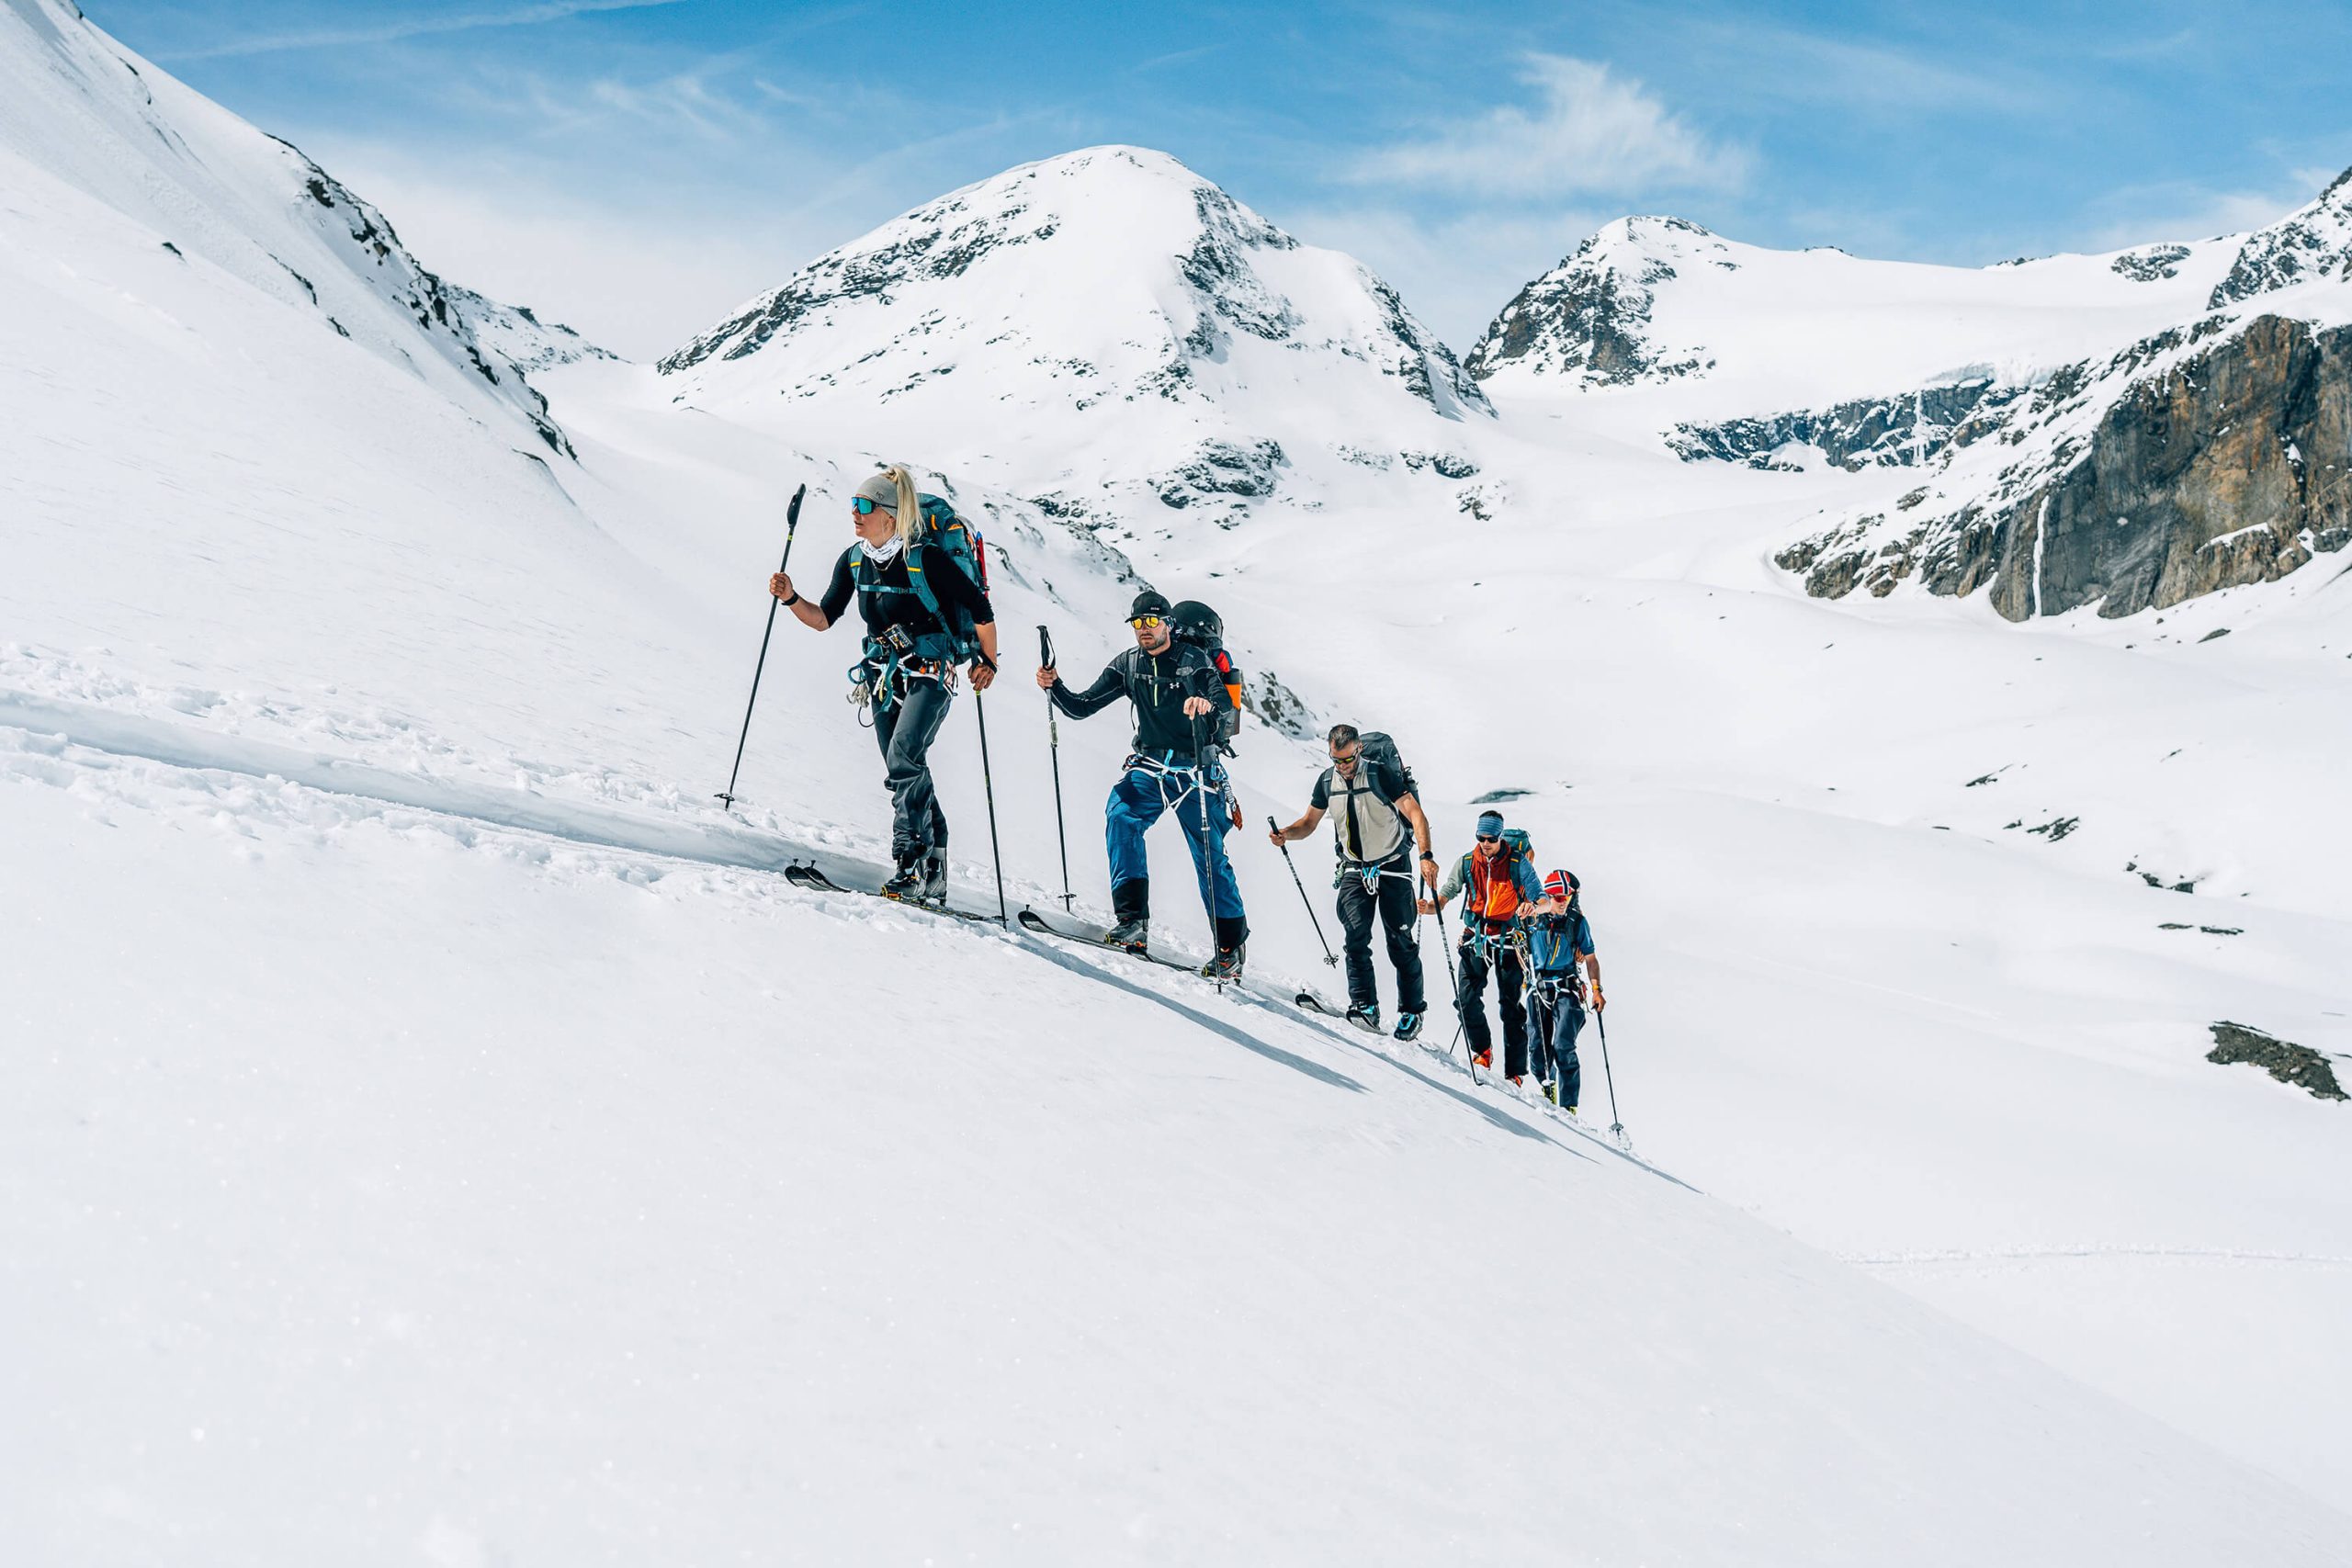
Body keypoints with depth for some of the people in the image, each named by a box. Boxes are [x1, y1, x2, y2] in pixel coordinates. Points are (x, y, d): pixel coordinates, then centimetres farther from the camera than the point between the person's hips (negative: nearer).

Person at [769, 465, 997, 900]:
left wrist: (987, 662, 1)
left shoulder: (928, 558, -17)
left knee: (904, 756, -25)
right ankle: (932, 873, 15)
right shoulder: (854, 560, 2)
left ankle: (912, 860, -23)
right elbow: (824, 618, 7)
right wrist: (791, 598, -11)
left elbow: (980, 609, -8)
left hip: (931, 672, -6)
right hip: (885, 673, 6)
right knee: (905, 769, 6)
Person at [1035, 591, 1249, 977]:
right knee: (1120, 815, -25)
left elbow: (1225, 703, -20)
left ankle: (1232, 946, 12)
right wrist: (1054, 687, -14)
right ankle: (1132, 920, -25)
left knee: (1210, 857, -1)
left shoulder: (1193, 660, -6)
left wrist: (1207, 703, -43)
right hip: (1149, 767, 3)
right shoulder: (1128, 664, 4)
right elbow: (1082, 706, 5)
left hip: (1195, 770, -3)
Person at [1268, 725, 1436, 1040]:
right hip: (1354, 869, 3)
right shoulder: (1327, 780, 0)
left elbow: (1416, 815, -19)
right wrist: (1285, 833, -12)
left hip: (1392, 866, -3)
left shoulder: (1381, 773, -15)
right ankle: (1365, 1007, -12)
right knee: (1356, 935, -14)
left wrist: (1425, 855, -34)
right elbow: (1309, 822, 11)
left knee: (1401, 942, -1)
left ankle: (1411, 1011, 12)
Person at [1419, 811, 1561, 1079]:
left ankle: (1514, 1072, 5)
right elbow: (1442, 898, -2)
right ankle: (1482, 1051, 16)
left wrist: (1534, 906, -32)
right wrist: (1428, 907, -25)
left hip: (1507, 941, -2)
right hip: (1475, 939, 2)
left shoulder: (1518, 862, -4)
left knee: (1511, 1006, -1)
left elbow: (1543, 900, -8)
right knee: (1468, 1001, -10)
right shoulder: (1466, 863, 3)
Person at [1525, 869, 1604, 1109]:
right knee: (1539, 1048, 2)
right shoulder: (1534, 917, 2)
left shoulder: (1578, 922, 3)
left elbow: (1591, 959, 9)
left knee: (1563, 1048, -15)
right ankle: (1548, 1088, 30)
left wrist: (1597, 989, -1)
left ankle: (1568, 1106, -13)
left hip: (1566, 991, -2)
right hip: (1537, 990, 2)